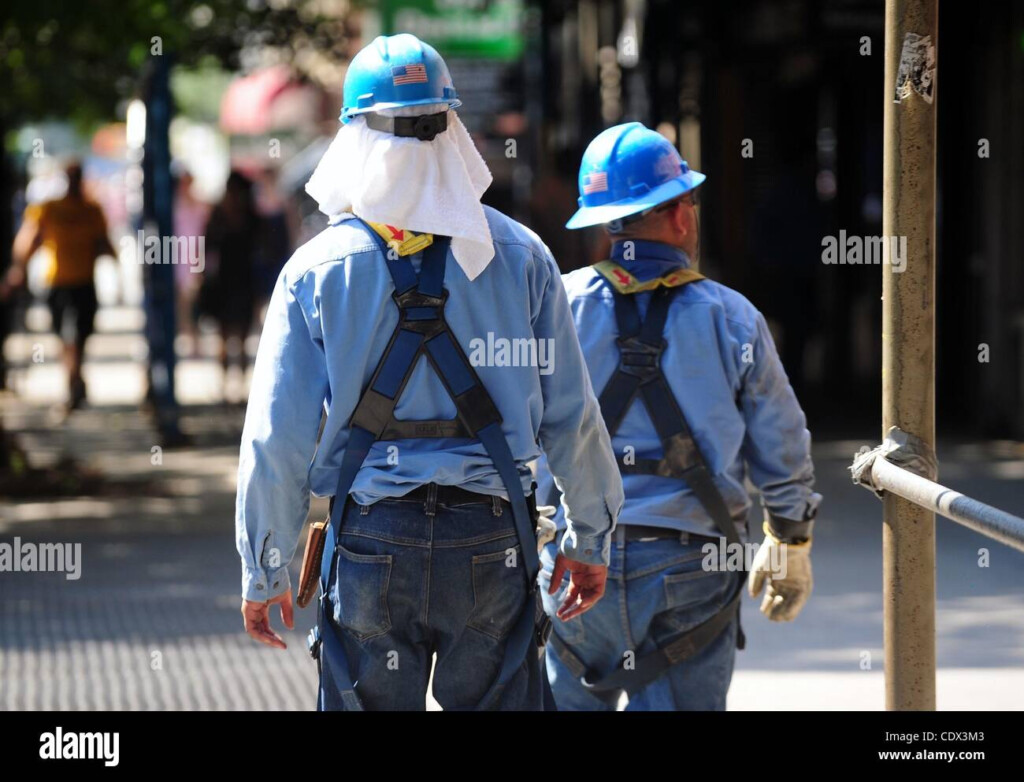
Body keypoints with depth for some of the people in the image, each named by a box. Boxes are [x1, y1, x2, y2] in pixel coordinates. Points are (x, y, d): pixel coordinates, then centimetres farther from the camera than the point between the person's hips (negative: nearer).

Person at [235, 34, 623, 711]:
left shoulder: (316, 270, -3)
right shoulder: (520, 256, -1)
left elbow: (276, 440, -4)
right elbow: (572, 419, 2)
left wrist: (262, 574, 6)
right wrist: (591, 539, 15)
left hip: (370, 548, 0)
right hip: (493, 543, 1)